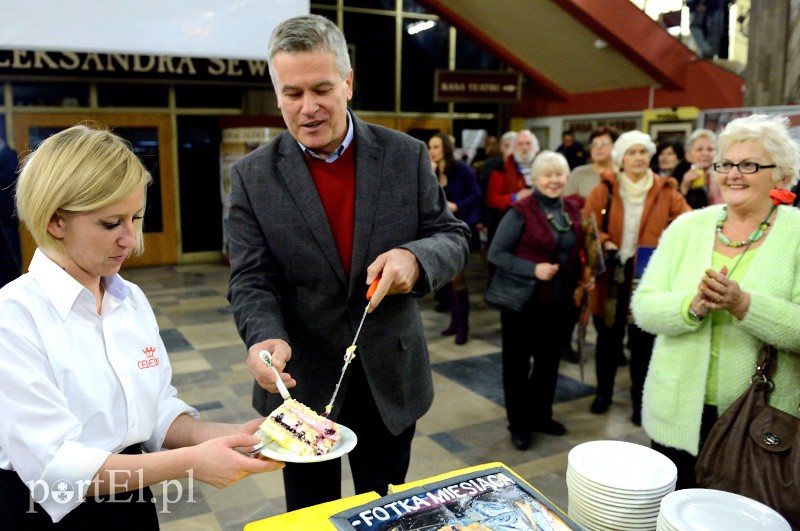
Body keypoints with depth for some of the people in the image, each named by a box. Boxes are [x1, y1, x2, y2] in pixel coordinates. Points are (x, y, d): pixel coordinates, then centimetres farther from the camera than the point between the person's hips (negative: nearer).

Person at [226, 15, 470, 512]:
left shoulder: (406, 155, -4)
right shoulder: (253, 175, -6)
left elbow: (454, 238, -2)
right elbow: (252, 280, -8)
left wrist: (415, 258, -24)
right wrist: (267, 337, -29)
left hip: (391, 379, 1)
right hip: (303, 383, 0)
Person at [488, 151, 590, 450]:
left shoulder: (573, 209, 5)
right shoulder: (521, 212, -13)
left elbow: (576, 252, 14)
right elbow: (496, 253, -14)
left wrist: (578, 284, -1)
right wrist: (533, 269, -24)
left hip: (560, 302, 6)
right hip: (523, 301, -5)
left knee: (549, 361, 17)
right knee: (517, 363, 8)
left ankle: (541, 415, 35)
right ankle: (519, 424, 22)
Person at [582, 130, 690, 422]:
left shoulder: (666, 192, 1)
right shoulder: (603, 190, 0)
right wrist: (605, 245, -24)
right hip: (611, 275, 1)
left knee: (642, 341, 8)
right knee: (608, 337, 14)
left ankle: (640, 399, 26)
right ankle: (603, 391, 34)